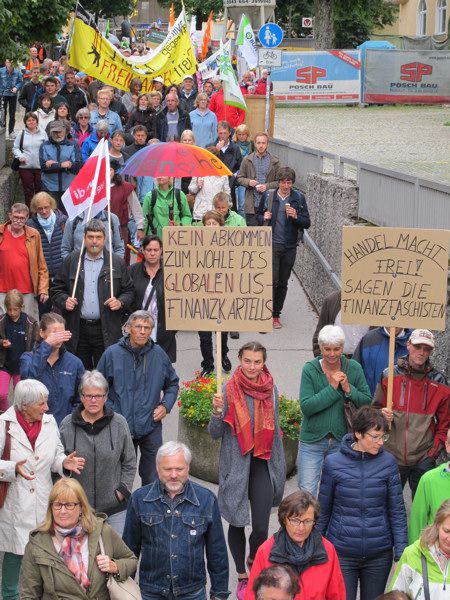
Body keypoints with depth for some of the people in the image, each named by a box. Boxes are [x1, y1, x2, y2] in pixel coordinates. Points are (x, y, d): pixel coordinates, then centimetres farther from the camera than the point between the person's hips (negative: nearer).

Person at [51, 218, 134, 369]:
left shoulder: (117, 263, 5)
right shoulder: (71, 261, 7)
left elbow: (129, 291, 10)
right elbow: (57, 288, 11)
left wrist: (121, 302, -9)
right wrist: (64, 301, -8)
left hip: (106, 331, -1)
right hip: (78, 329, 1)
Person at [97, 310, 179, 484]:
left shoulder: (158, 354, 3)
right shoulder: (112, 354, -3)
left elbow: (173, 383, 18)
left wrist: (165, 405, 3)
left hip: (151, 427, 1)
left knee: (152, 480, 5)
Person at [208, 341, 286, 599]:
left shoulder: (271, 389, 2)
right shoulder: (229, 390, -7)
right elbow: (215, 434, -5)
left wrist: (280, 467, 16)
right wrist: (217, 412, -25)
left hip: (263, 464, 2)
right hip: (236, 464, -2)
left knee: (261, 527, -3)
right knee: (237, 522, 7)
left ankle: (253, 560, 28)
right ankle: (242, 576, 25)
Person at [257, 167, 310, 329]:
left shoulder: (299, 198, 3)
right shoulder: (268, 196, 1)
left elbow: (307, 223, 3)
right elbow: (259, 215, 14)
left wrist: (296, 217, -16)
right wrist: (263, 218, -8)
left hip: (290, 246, 2)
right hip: (272, 244, -2)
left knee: (283, 282, 10)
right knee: (272, 279, -14)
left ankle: (276, 314, 22)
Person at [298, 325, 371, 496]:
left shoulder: (353, 369, -3)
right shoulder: (310, 369, -9)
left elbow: (368, 402, 0)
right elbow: (306, 406, -16)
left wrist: (348, 389, -16)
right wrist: (332, 388, -20)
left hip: (341, 440, 2)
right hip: (312, 441, -2)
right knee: (306, 492, -3)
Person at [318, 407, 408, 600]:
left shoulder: (387, 462, -4)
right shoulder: (333, 463, -7)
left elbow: (397, 511, -1)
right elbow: (323, 511, 3)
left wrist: (401, 552, -6)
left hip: (379, 555, 1)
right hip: (342, 553, -1)